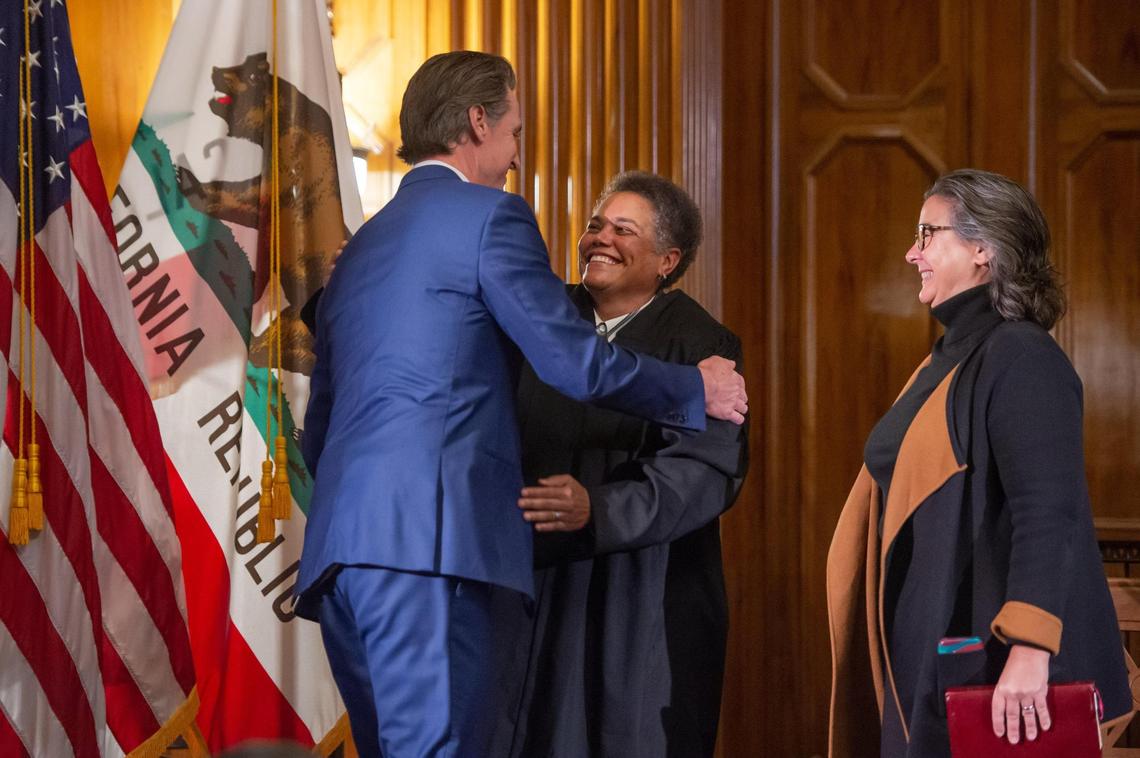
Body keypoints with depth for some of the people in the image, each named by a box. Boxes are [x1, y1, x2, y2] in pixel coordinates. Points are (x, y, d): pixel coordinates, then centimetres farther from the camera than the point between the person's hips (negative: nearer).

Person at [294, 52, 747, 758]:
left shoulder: (361, 246, 25)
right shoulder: (490, 216, 0)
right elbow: (574, 361, -3)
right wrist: (698, 389, 11)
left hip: (340, 545, 8)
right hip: (429, 540, -8)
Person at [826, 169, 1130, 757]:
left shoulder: (1019, 358, -14)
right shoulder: (951, 360, 15)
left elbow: (1048, 514, -24)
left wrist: (1030, 650, -32)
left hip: (992, 665, -9)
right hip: (929, 660, 9)